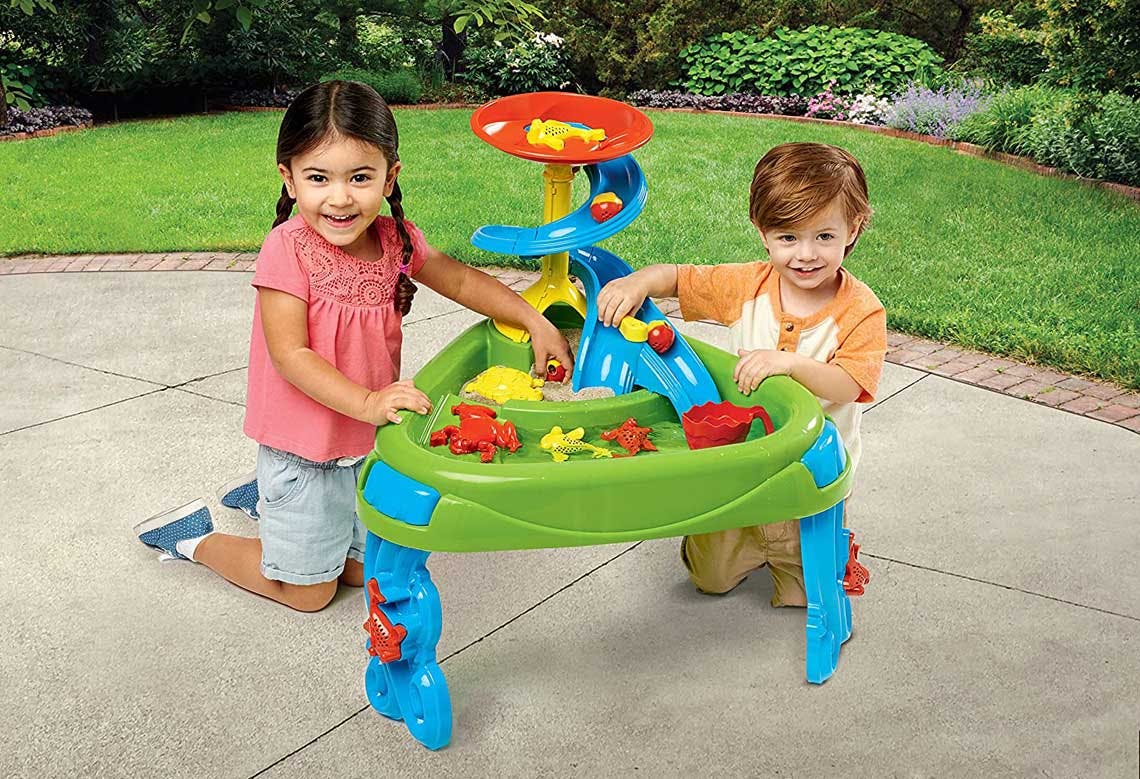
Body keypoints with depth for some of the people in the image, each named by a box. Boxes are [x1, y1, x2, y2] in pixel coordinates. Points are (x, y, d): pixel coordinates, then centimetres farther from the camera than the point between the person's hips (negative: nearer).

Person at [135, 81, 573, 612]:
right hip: (302, 447, -6)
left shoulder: (395, 238, -5)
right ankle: (195, 538, 28)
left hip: (368, 443, 6)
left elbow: (461, 280, 6)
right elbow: (290, 355, -27)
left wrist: (535, 321, -5)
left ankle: (267, 496, 39)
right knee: (310, 592, 9)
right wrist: (367, 402, -39)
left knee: (366, 571, 22)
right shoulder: (289, 249, -23)